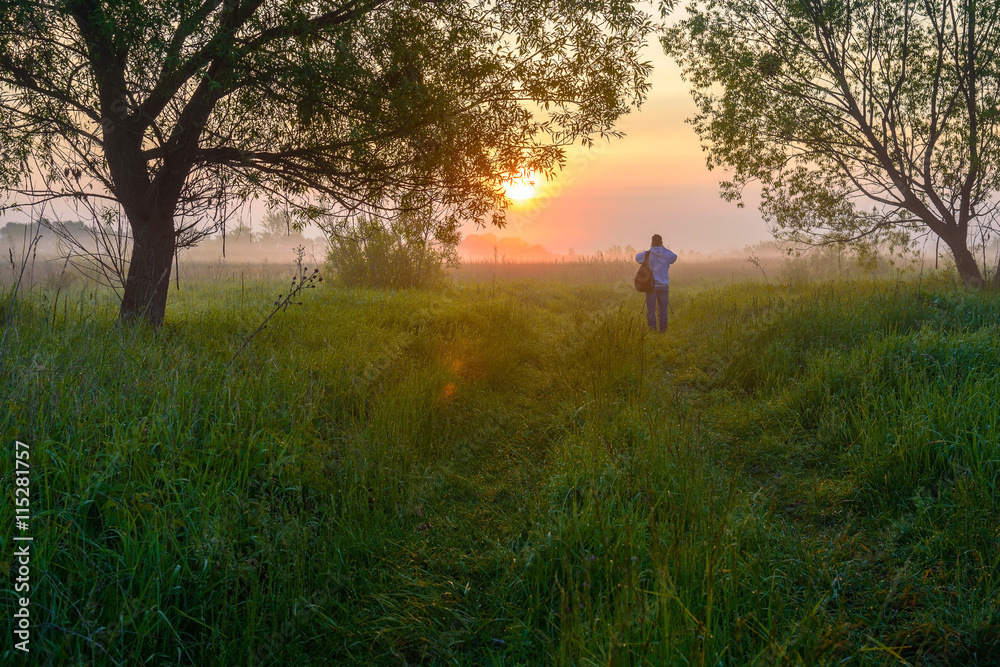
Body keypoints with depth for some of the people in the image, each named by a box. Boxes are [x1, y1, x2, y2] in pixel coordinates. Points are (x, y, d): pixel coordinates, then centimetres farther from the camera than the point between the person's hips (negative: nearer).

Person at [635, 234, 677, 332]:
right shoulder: (667, 254, -1)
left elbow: (637, 258, 11)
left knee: (651, 309, 2)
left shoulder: (647, 254, -7)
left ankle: (652, 328, -4)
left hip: (651, 286, -1)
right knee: (663, 310, 6)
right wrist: (663, 248, 19)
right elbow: (674, 258, 21)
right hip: (664, 286, 2)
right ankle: (663, 330, 6)